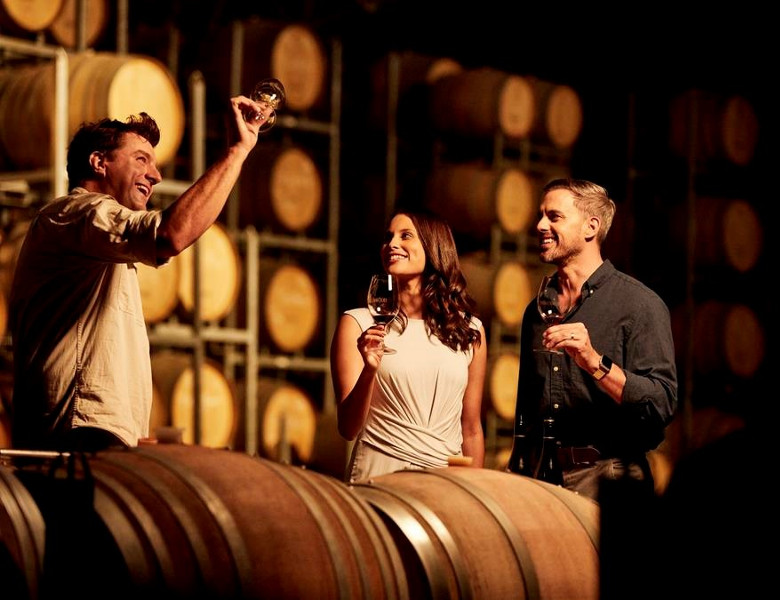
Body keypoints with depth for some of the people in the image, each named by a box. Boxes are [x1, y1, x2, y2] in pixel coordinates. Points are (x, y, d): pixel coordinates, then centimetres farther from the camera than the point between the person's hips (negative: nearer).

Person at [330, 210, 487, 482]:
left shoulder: (469, 330, 7)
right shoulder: (358, 324, -1)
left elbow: (472, 431, 13)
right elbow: (348, 429, -7)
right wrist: (369, 369, -22)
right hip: (379, 476, -2)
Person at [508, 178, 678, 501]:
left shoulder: (639, 304, -5)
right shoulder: (537, 310, 14)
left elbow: (662, 404, -16)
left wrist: (595, 363, -26)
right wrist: (515, 472, 16)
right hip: (538, 480, 5)